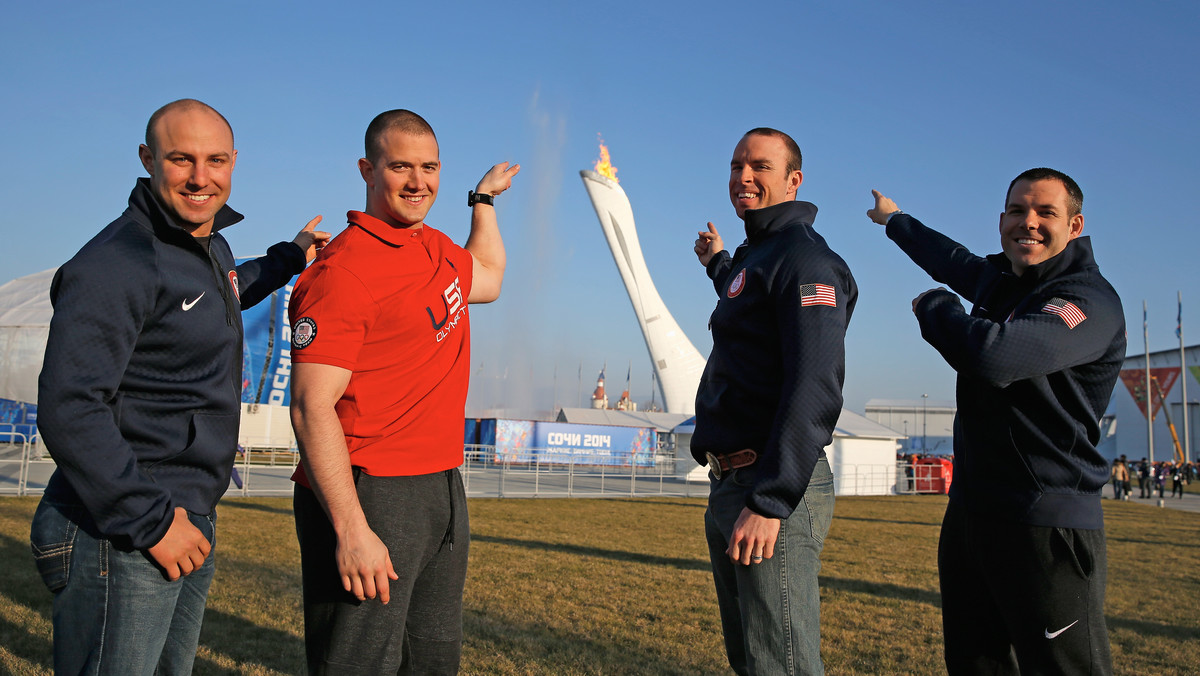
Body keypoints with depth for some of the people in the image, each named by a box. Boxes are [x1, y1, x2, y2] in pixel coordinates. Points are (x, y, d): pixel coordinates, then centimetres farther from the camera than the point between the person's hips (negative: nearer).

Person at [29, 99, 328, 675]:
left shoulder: (213, 246, 11)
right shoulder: (114, 264, -18)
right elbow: (69, 411, -24)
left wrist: (288, 258, 33)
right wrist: (151, 522, -22)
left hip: (191, 521, 9)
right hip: (121, 536, -9)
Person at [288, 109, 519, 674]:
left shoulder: (436, 248, 12)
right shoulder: (344, 270, -15)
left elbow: (487, 279, 36)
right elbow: (312, 409, -19)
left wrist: (483, 198, 37)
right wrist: (350, 530, -25)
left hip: (443, 489, 9)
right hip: (369, 495, -9)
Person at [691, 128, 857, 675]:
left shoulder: (803, 257, -12)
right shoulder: (754, 256, 19)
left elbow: (815, 388, -24)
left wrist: (769, 502, -28)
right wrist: (719, 265, 54)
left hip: (775, 487, -10)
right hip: (729, 486, 10)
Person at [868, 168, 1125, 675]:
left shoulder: (1089, 301, -13)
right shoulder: (1002, 279, 13)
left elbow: (992, 355, -30)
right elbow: (953, 261, 36)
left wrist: (934, 306, -10)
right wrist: (896, 221, 54)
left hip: (1047, 523, -8)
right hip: (969, 513, 8)